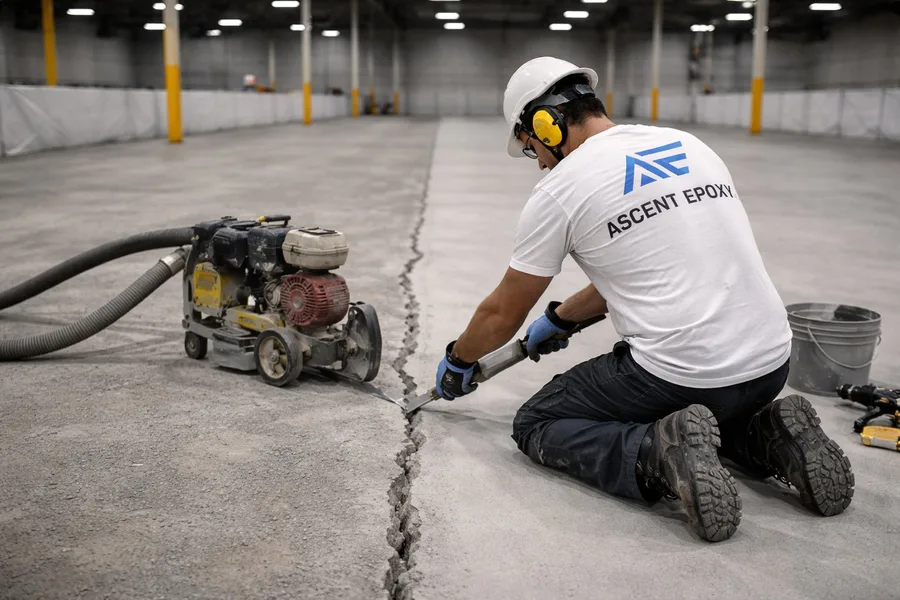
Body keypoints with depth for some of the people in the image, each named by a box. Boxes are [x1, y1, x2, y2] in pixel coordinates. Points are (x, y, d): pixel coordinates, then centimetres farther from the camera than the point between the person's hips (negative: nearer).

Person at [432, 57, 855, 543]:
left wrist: (457, 360, 28)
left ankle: (658, 455, -13)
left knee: (536, 425, 12)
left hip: (677, 373, -7)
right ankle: (768, 437, 9)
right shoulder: (691, 146, 15)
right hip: (771, 364, 7)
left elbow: (503, 315, 6)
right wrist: (560, 318, 37)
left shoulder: (560, 188, -5)